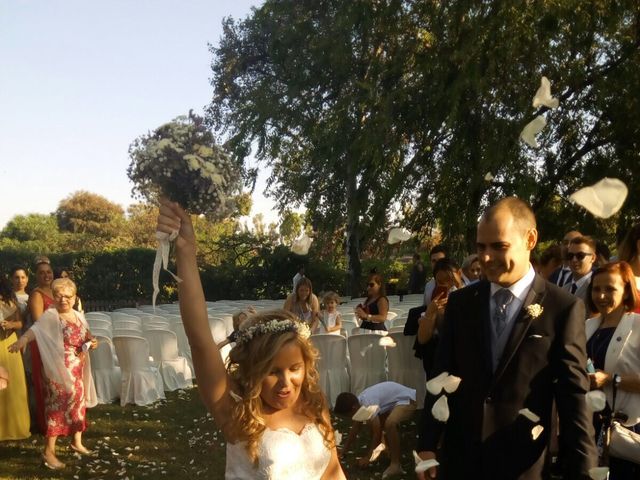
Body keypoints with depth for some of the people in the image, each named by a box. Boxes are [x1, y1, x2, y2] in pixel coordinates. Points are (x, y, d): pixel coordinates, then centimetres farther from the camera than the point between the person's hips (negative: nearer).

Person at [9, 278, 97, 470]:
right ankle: (48, 452, -2)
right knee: (58, 406, -8)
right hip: (59, 370, -7)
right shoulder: (50, 316, -13)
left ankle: (77, 442, 34)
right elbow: (36, 328, -33)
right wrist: (23, 339, -53)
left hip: (78, 370, 8)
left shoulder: (79, 316, 9)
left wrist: (92, 343, 0)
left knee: (78, 403, 17)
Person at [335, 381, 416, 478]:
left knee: (389, 423, -33)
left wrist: (368, 456, -14)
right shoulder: (359, 403, -1)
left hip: (408, 400, -10)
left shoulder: (368, 404, -28)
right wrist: (343, 450, 16)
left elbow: (377, 433, -22)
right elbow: (355, 429, 12)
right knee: (373, 423, 16)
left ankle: (395, 465, -24)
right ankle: (391, 452, 29)